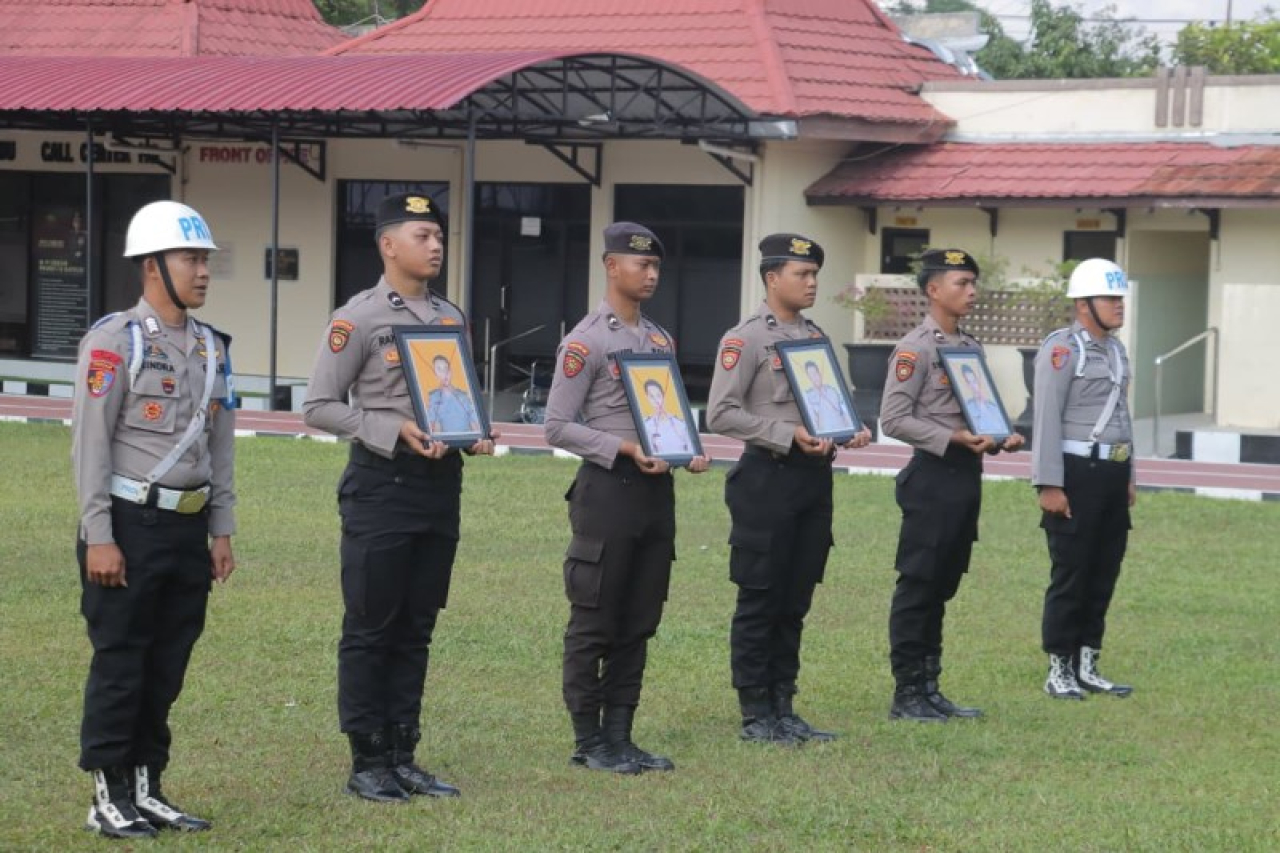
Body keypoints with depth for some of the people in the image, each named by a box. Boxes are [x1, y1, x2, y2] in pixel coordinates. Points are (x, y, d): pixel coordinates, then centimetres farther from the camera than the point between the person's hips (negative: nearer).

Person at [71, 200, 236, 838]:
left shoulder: (212, 347, 12)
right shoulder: (115, 340, -9)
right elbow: (90, 443, -12)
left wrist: (222, 533, 12)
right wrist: (98, 538, -15)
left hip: (190, 527, 7)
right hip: (131, 524, -6)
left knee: (167, 666, 10)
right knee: (119, 664, -1)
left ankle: (146, 789, 19)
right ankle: (108, 798, 6)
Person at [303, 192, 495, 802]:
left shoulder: (452, 318, 13)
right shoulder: (359, 318, -7)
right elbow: (318, 407, -9)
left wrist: (475, 434, 0)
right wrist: (396, 432, -19)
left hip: (441, 482, 6)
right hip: (382, 484, -6)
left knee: (416, 629, 11)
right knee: (371, 628, 0)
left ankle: (402, 756, 18)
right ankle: (367, 763, 7)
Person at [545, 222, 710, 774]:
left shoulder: (661, 340, 14)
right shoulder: (586, 341, -8)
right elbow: (557, 427, -11)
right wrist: (627, 448, -20)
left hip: (657, 490, 7)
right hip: (608, 487, -7)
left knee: (639, 624, 10)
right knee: (594, 623, -1)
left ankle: (620, 736, 18)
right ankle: (589, 742, 5)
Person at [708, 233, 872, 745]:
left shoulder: (816, 337, 16)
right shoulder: (745, 339, -7)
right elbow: (721, 414, -14)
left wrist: (852, 431, 2)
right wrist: (788, 435, -20)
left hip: (815, 476, 7)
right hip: (769, 477, -7)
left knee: (795, 602, 11)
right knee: (760, 601, -1)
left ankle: (783, 708, 18)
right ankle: (755, 715, 5)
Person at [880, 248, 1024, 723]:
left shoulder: (972, 347, 15)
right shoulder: (915, 348, -10)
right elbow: (893, 420, -16)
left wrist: (998, 439, 3)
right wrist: (952, 439, -21)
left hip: (967, 475, 8)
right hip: (934, 475, -8)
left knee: (943, 587, 12)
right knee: (917, 586, -3)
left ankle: (929, 688, 18)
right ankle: (906, 693, 1)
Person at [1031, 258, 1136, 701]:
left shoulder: (1116, 349, 15)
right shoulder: (1061, 348, -11)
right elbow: (1047, 419, -15)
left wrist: (1129, 476, 20)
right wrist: (1049, 485, -19)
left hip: (1112, 473, 8)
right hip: (1077, 472, -8)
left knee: (1104, 573, 10)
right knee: (1070, 575, -2)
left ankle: (1086, 667, 18)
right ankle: (1059, 671, 6)